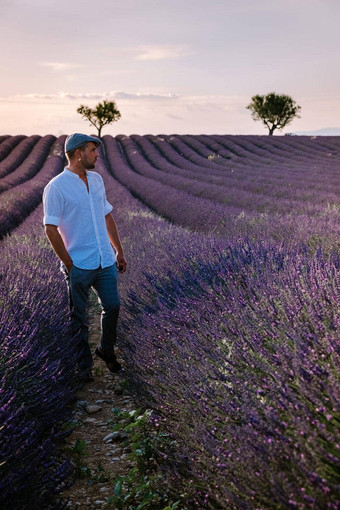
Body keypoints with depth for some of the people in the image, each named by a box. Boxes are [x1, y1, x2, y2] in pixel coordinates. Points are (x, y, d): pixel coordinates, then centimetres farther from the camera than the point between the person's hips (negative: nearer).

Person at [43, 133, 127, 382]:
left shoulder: (97, 179, 10)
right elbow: (51, 229, -12)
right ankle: (84, 364, 24)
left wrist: (119, 251, 14)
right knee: (79, 318, 8)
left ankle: (106, 350, 34)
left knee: (113, 307, 10)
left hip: (106, 261, 6)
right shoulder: (56, 187, -11)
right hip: (79, 266, -5)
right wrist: (68, 264, -12)